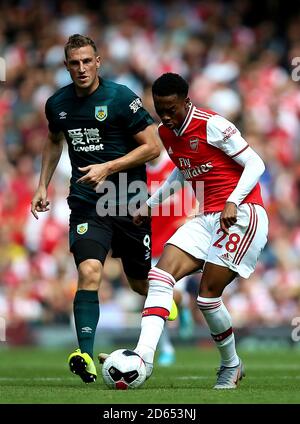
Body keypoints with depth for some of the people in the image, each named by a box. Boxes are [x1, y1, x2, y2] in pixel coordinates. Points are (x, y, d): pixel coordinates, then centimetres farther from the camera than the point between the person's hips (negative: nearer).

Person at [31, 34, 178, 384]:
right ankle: (86, 357, -26)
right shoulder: (57, 103, 4)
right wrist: (43, 186, 18)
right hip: (86, 205, 2)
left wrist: (108, 168, -17)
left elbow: (152, 147, -9)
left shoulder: (121, 98, -10)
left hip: (129, 203, -2)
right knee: (89, 272, -23)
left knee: (140, 283, 12)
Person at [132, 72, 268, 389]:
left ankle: (231, 366, 12)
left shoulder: (212, 125, -13)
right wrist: (151, 203, 23)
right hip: (207, 219, 8)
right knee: (160, 276, -12)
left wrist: (233, 202, -24)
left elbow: (255, 164, -11)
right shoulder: (165, 133, 10)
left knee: (208, 296, -10)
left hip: (241, 216, -8)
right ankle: (143, 357, -21)